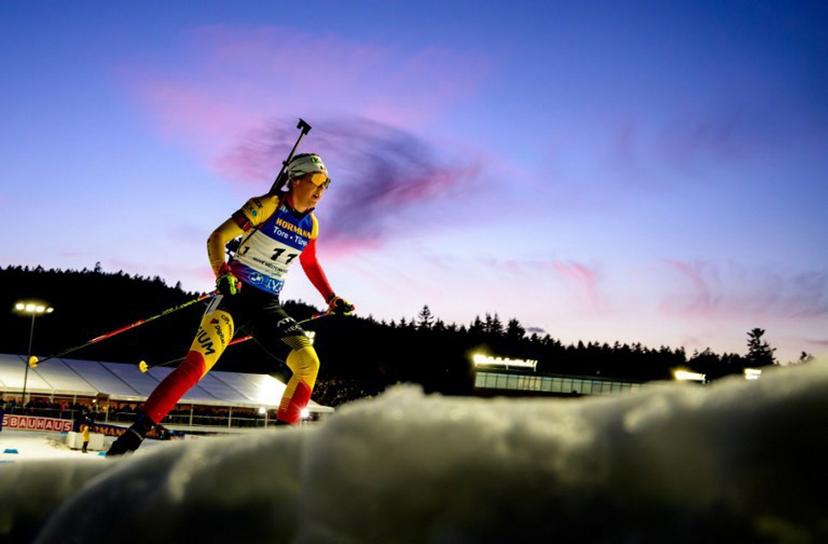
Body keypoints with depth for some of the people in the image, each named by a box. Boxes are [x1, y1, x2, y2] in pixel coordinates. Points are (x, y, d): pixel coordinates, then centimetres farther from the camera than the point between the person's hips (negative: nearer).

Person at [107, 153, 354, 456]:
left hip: (267, 306, 6)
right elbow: (216, 238, -11)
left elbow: (310, 264, 30)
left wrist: (331, 299, 25)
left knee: (308, 363, -12)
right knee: (197, 364, -22)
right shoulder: (266, 206, -8)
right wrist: (223, 274, -28)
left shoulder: (311, 226, 11)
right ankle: (135, 434, -17)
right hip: (235, 294, -6)